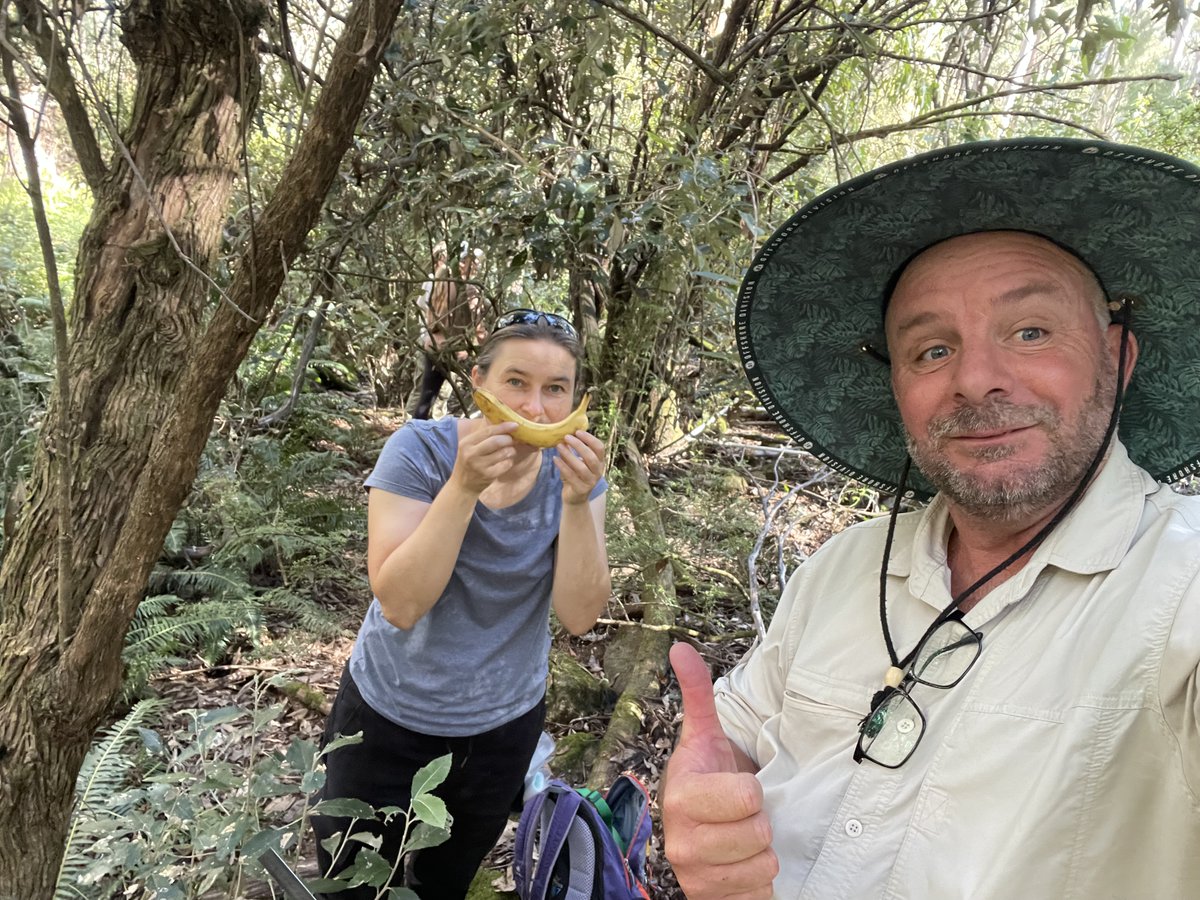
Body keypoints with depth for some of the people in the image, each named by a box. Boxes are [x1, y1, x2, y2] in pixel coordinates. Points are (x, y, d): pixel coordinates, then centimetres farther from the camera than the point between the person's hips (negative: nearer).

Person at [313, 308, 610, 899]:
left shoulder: (574, 469, -12)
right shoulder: (421, 450, -21)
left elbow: (578, 616, -19)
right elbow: (399, 604, -28)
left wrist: (577, 501, -33)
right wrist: (464, 484, -38)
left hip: (505, 723, 3)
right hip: (390, 716, -2)